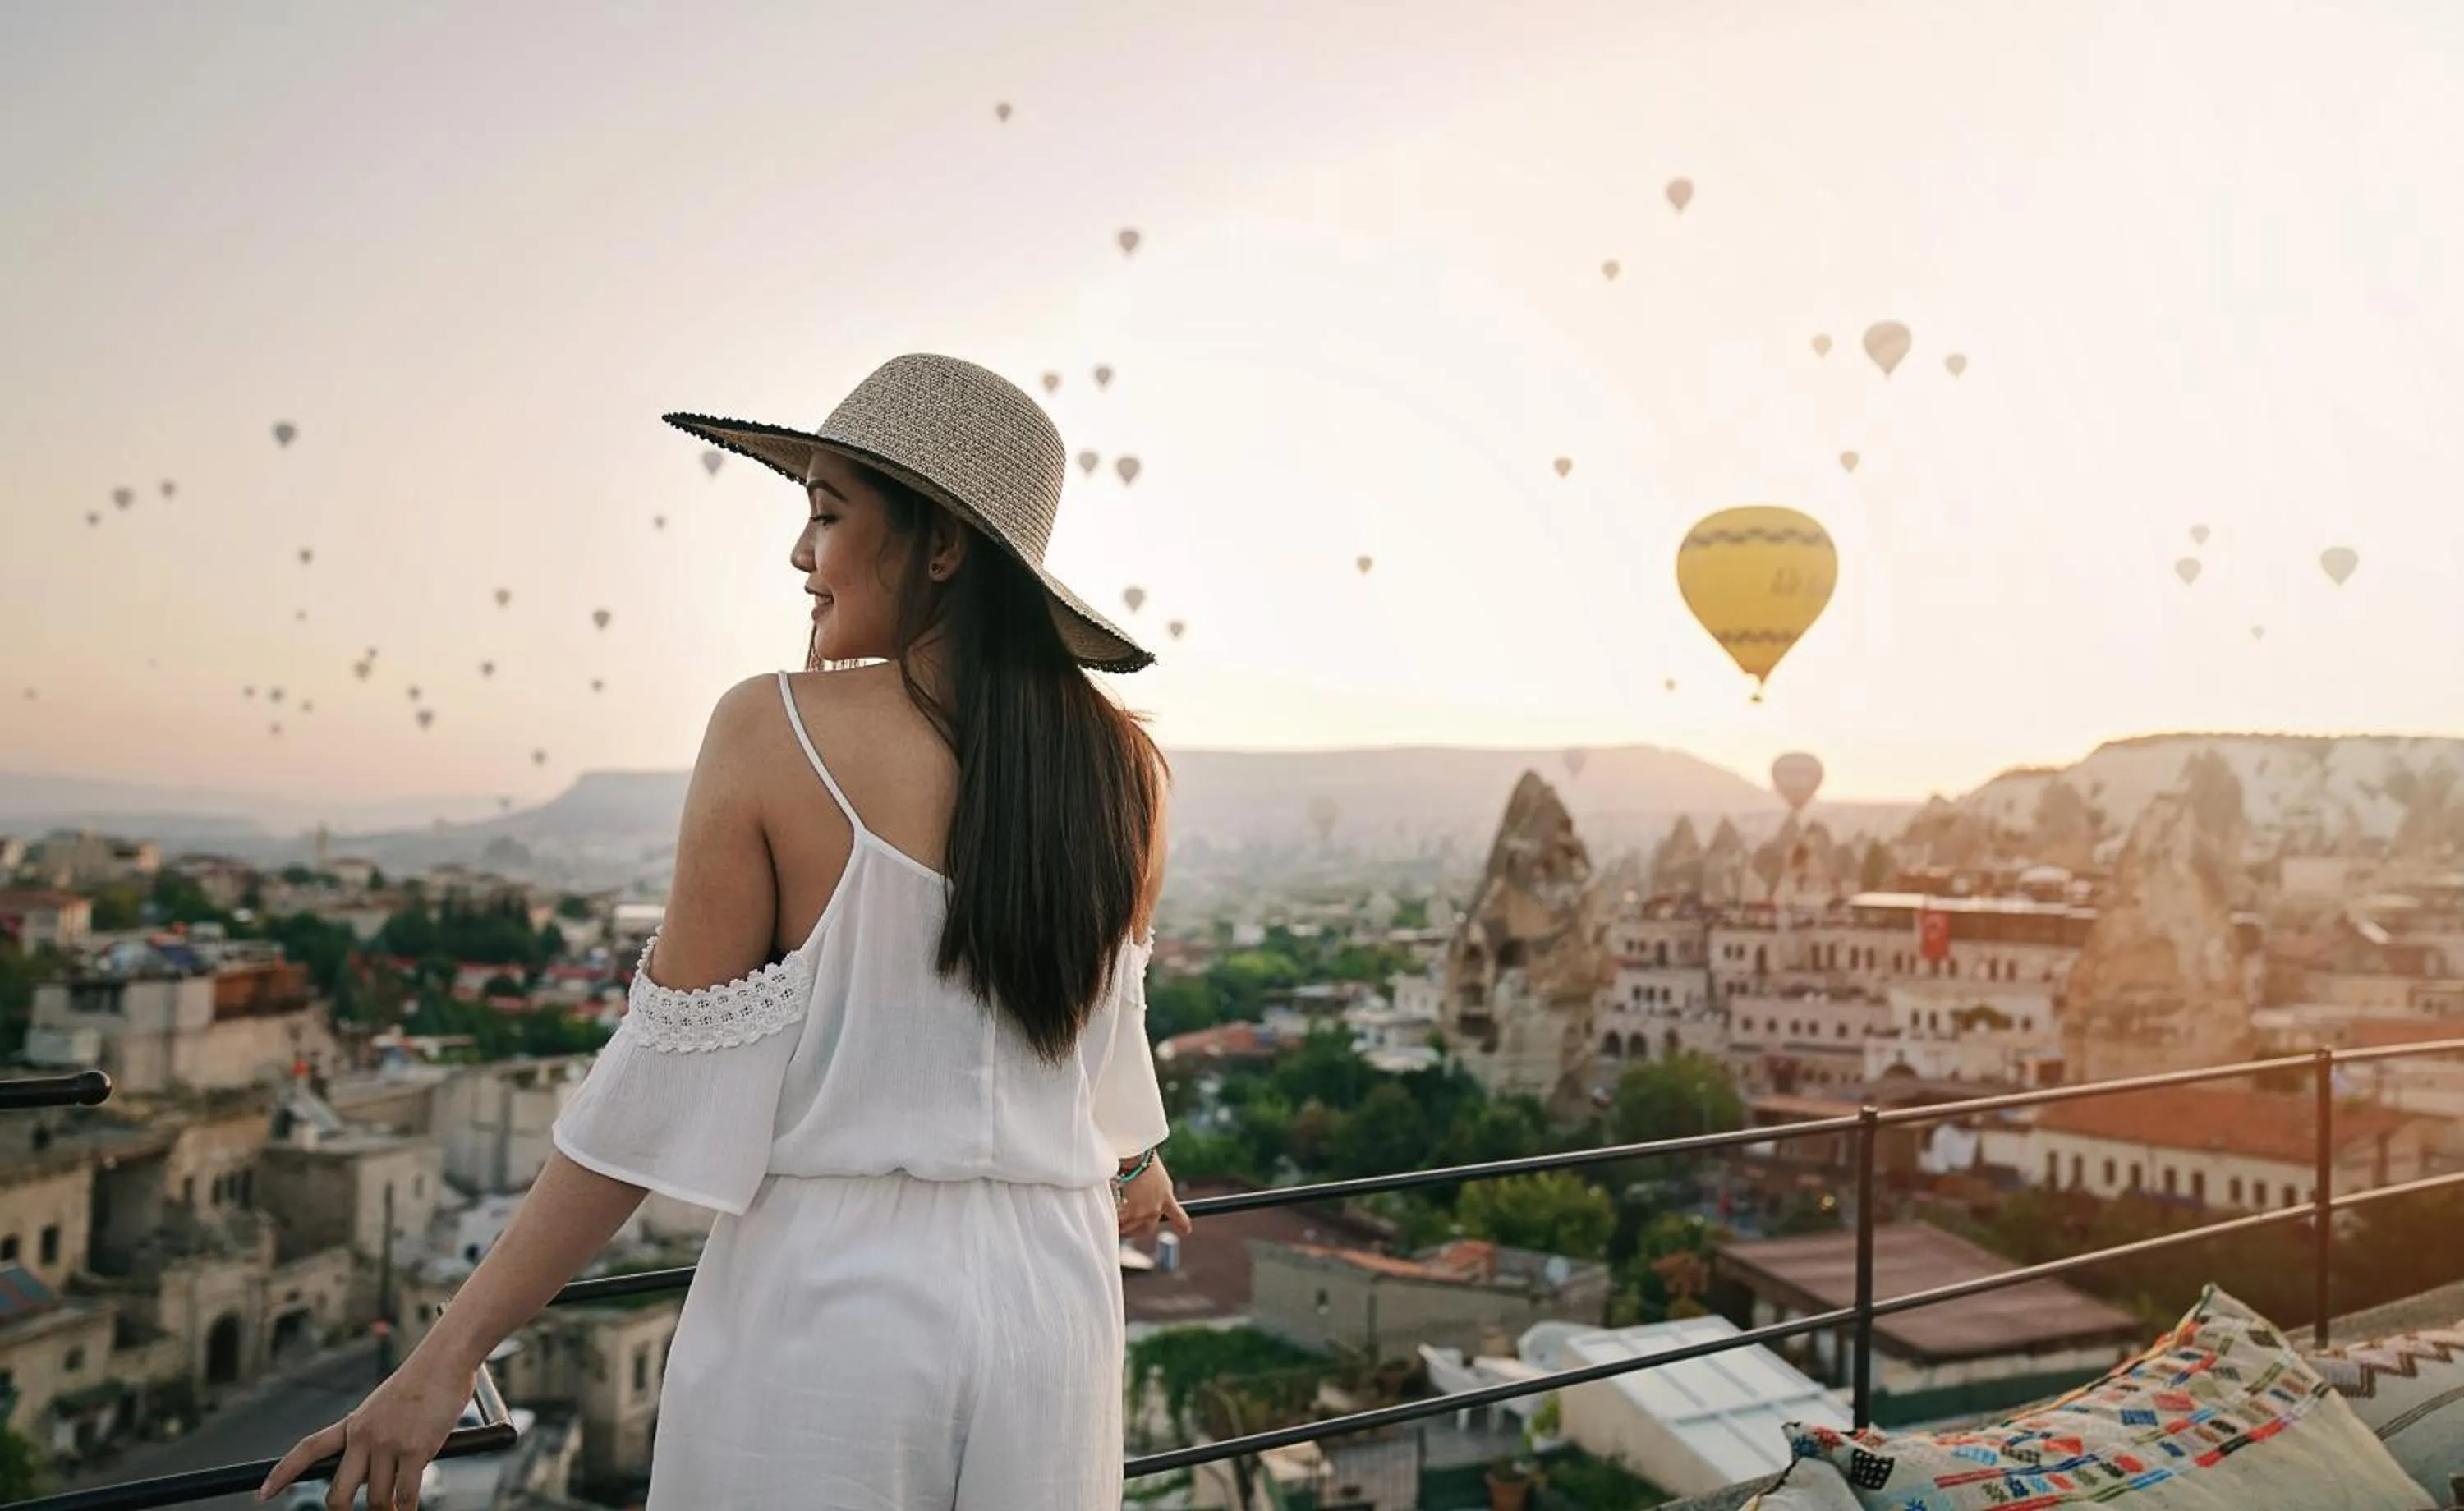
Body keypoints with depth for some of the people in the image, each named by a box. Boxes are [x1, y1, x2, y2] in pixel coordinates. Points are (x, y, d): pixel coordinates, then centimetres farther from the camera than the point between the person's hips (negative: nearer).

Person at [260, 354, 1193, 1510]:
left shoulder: (774, 735, -13)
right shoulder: (1118, 767, -2)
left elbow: (665, 1088, -12)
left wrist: (446, 1359, -3)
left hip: (825, 1299, -3)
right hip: (1052, 1304, 3)